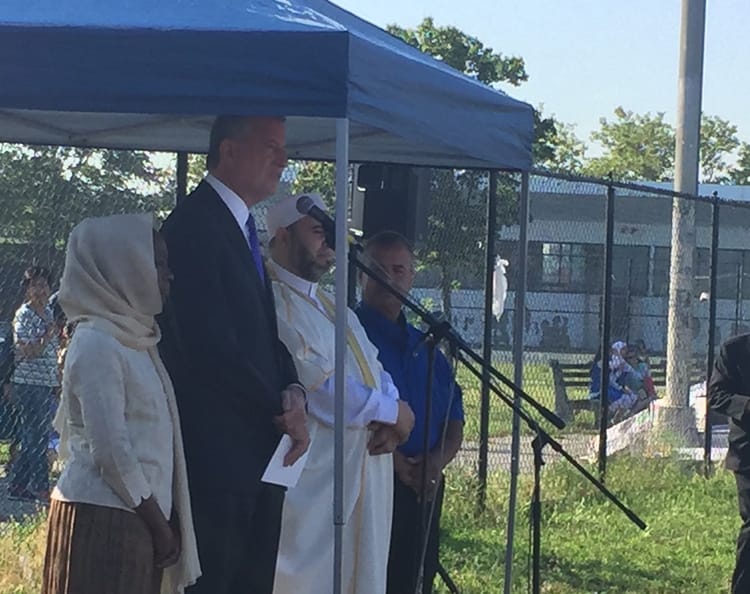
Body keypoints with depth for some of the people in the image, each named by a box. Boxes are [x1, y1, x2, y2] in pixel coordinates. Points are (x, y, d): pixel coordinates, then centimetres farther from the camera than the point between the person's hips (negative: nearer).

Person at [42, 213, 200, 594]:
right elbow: (111, 452, -18)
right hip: (102, 520, -8)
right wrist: (160, 524, -12)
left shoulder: (131, 339, 13)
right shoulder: (96, 345, -14)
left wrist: (161, 521, 9)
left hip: (134, 517, 8)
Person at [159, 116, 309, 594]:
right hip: (216, 453, -9)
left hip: (258, 453, 9)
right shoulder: (194, 227, -12)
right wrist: (282, 410, -11)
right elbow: (209, 345, -20)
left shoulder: (241, 228, 18)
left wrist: (293, 391, -1)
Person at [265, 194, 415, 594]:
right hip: (314, 477, -9)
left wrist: (390, 419, -4)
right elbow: (320, 388, -18)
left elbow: (373, 370, 18)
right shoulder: (274, 303, -11)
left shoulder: (328, 303, 22)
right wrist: (390, 411, -6)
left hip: (363, 471, 9)